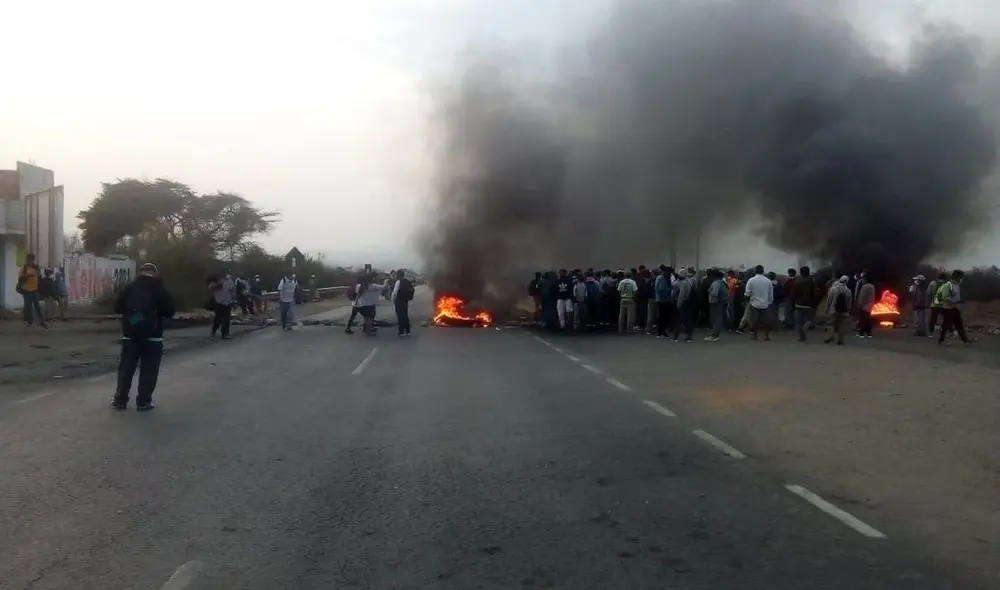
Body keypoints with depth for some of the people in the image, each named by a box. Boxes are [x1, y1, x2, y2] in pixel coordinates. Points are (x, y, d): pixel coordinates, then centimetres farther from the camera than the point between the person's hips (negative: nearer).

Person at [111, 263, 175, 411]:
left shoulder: (129, 288, 3)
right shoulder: (160, 289, -3)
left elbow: (117, 308, 6)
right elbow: (169, 312, -3)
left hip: (130, 335, 3)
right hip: (152, 336, -2)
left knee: (126, 369, 11)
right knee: (148, 370, 4)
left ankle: (120, 400, 14)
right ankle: (143, 402, 3)